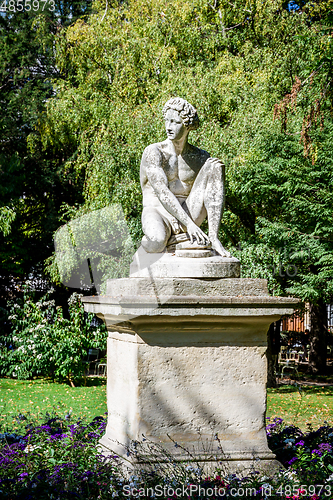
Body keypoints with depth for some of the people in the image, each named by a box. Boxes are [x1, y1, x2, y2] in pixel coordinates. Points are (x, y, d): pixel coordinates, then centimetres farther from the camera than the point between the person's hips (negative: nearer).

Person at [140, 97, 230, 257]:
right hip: (158, 211, -4)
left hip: (188, 213, 4)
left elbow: (210, 194, 9)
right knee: (156, 242, -43)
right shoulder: (153, 152, -8)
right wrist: (189, 224, -30)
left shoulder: (200, 157, 8)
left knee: (214, 165, -14)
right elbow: (162, 192, -20)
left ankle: (213, 237, -25)